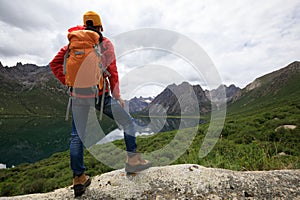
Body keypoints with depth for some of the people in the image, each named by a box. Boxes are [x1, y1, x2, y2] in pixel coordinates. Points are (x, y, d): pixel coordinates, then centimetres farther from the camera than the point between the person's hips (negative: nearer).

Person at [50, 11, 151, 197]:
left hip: (78, 94, 5)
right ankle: (132, 160, 11)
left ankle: (78, 178, 19)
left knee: (77, 136, 13)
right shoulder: (105, 43, 4)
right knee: (128, 122, 11)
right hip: (100, 94, -4)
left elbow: (55, 63, 7)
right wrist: (117, 96, 1)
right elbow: (112, 71, -3)